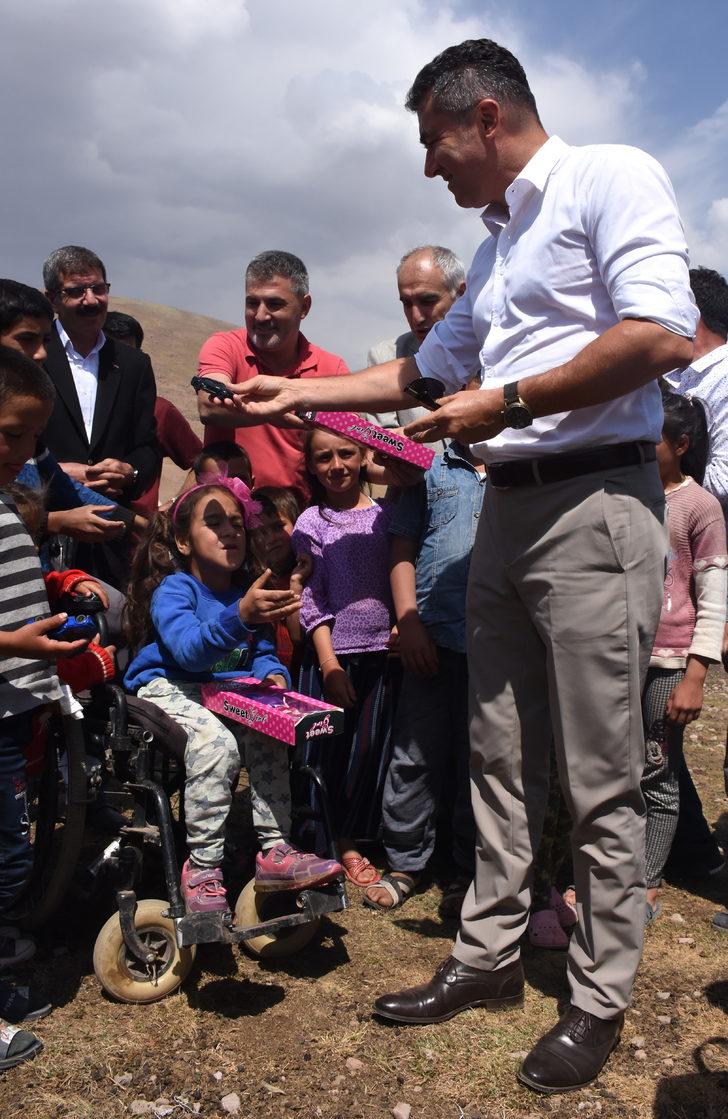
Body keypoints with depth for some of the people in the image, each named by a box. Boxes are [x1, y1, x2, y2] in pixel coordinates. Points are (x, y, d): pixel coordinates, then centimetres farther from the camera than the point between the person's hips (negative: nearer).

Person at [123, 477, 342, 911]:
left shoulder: (247, 594, 8)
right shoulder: (173, 590, -13)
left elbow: (263, 654, 12)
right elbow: (189, 650, -32)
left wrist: (273, 674, -14)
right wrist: (240, 617, -49)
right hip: (167, 689, -6)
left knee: (270, 737, -21)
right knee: (217, 744, -32)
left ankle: (274, 850, -11)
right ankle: (202, 868, -20)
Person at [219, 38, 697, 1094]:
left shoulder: (609, 177, -3)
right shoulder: (496, 245, 23)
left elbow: (665, 335, -18)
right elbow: (424, 370, 31)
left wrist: (508, 402, -13)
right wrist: (297, 394, 29)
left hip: (594, 503, -8)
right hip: (506, 511, 9)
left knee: (600, 779, 0)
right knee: (500, 760, 12)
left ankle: (599, 1001, 16)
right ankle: (488, 958, 26)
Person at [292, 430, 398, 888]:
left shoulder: (386, 513, 8)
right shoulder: (311, 523, 2)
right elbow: (312, 601, -2)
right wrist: (329, 664, -8)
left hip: (382, 650, 2)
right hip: (334, 651, -2)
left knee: (371, 747, 6)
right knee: (326, 750, 3)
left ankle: (351, 841, 20)